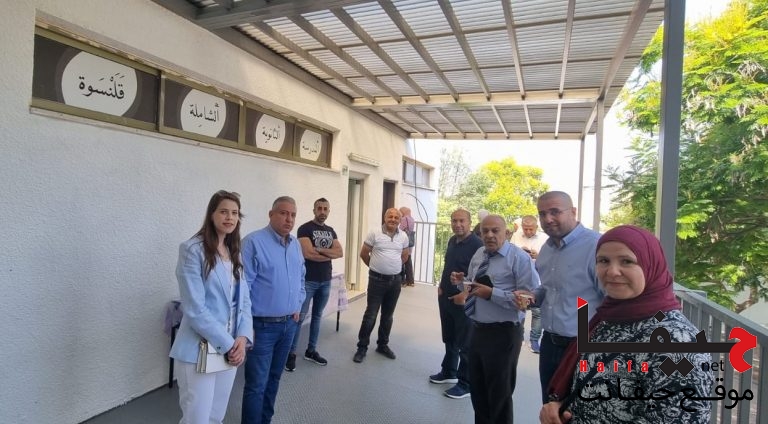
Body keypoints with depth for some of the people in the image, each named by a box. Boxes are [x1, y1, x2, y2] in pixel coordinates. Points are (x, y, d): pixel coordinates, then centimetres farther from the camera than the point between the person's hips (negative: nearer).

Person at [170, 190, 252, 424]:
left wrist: (243, 337, -8)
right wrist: (228, 344, -15)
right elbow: (194, 309, -18)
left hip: (230, 348, 7)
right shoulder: (192, 250, -13)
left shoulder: (235, 253, 9)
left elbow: (244, 300, 7)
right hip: (200, 350, -6)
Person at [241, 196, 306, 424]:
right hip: (263, 325, -7)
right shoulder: (253, 242, -16)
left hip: (289, 324, 7)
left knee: (274, 378, 20)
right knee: (257, 385, 2)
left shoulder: (296, 244, 7)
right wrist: (247, 324, -17)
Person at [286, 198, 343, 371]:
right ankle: (291, 353, 8)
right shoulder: (305, 229, -8)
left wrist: (320, 250, -15)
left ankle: (311, 351, 25)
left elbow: (340, 252, -1)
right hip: (308, 281, -6)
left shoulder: (330, 231, 11)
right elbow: (308, 253, -20)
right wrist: (330, 254, -8)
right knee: (300, 317, -2)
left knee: (317, 316, 14)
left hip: (325, 281, 6)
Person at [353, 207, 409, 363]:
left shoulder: (403, 237, 3)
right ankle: (362, 347, 13)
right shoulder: (374, 234, -8)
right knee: (370, 315, 0)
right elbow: (364, 253, 1)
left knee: (388, 316, 15)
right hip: (377, 280, -4)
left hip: (395, 281, 4)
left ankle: (382, 345, 30)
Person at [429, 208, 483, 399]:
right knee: (449, 340, 20)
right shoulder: (452, 241, 8)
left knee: (465, 344, 3)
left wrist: (465, 294, -23)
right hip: (445, 297, 8)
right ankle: (448, 372, 35)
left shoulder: (477, 244, -16)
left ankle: (465, 384, 14)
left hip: (464, 301, -8)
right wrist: (441, 286, 12)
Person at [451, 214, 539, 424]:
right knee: (477, 387, 22)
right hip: (478, 330, 7)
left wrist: (492, 293, -26)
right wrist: (462, 281, -2)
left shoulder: (520, 258, -16)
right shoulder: (478, 255, 7)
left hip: (503, 334, -7)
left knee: (500, 391, 11)